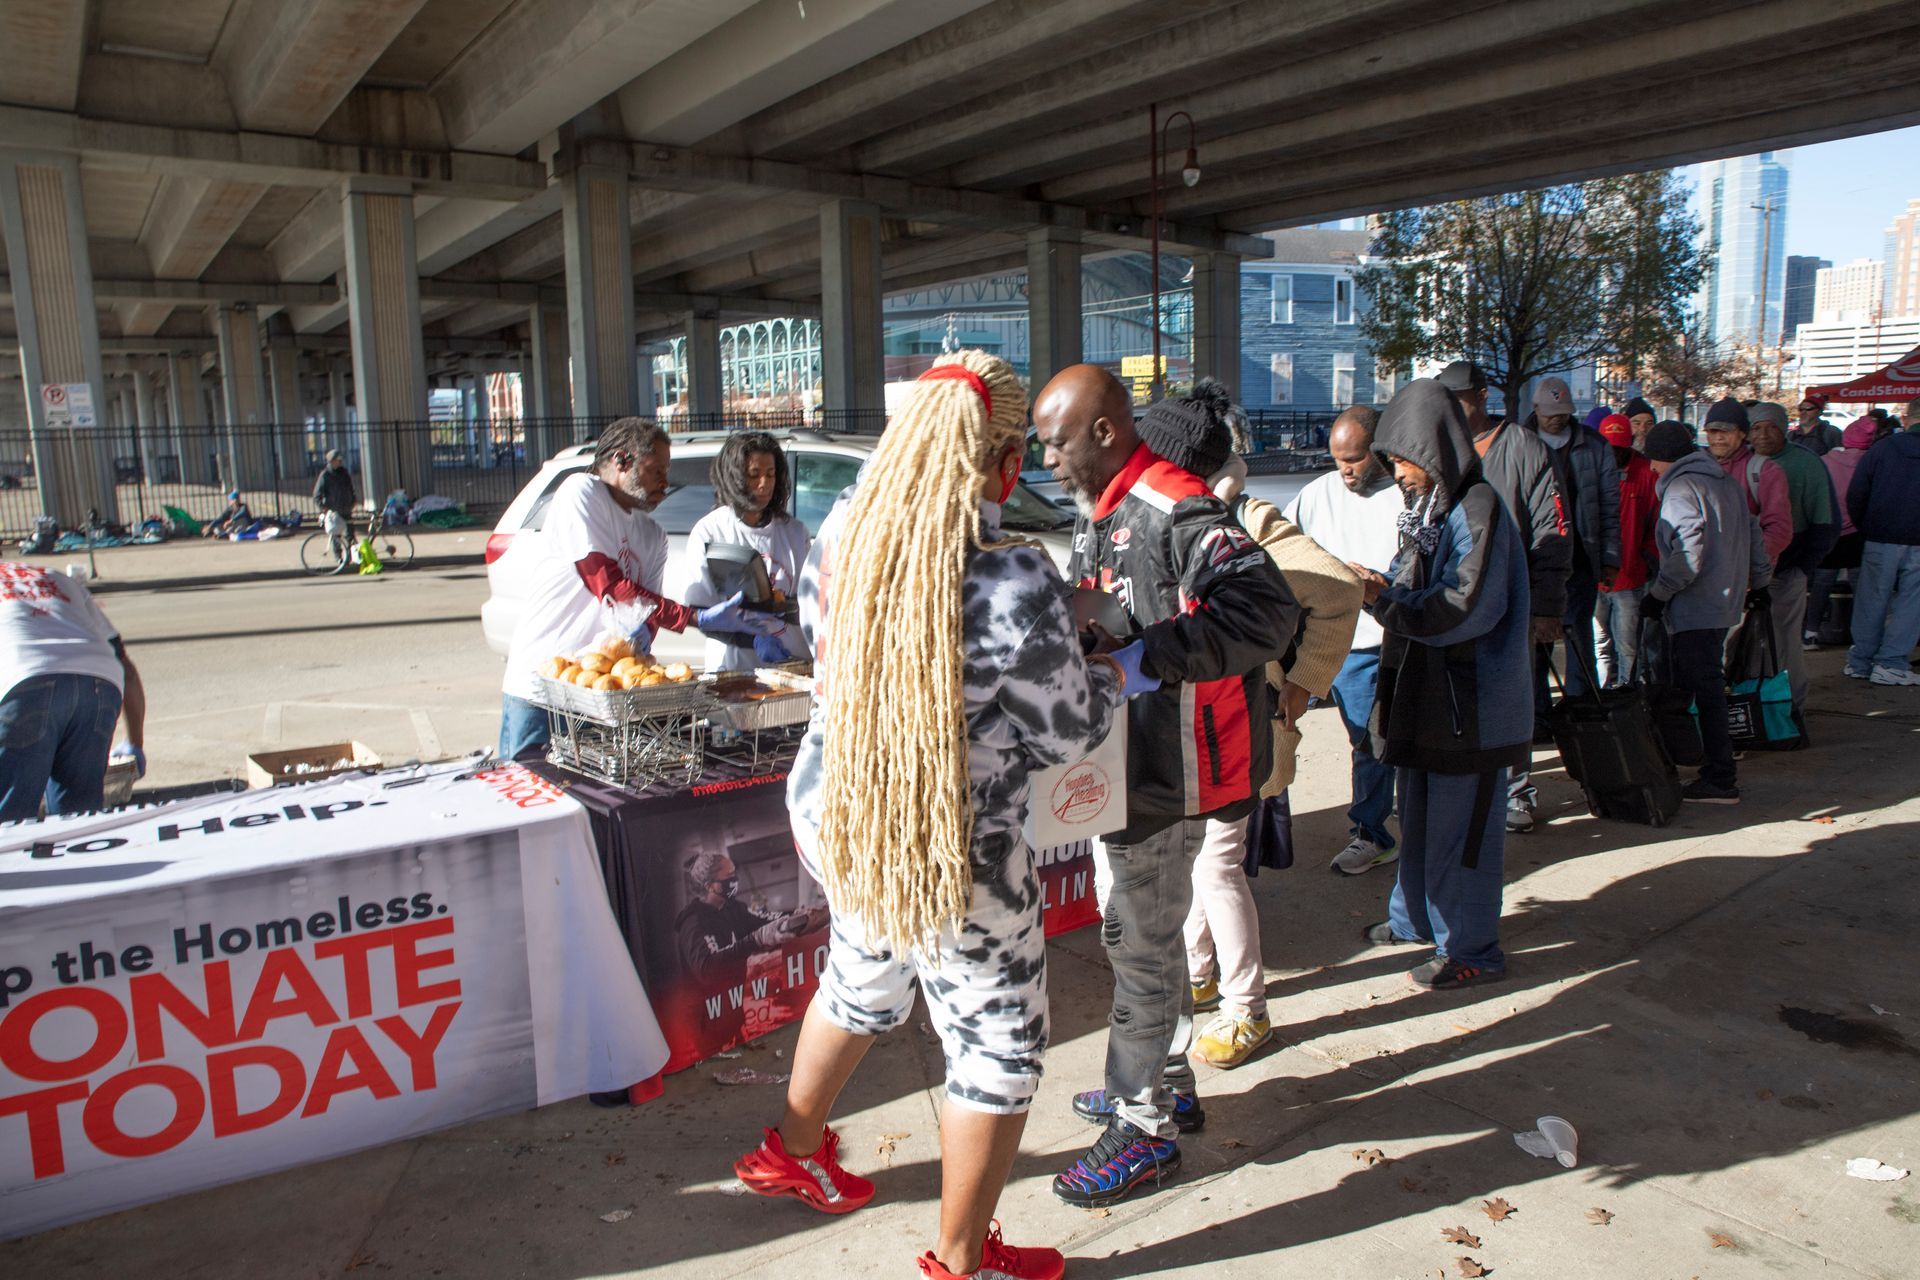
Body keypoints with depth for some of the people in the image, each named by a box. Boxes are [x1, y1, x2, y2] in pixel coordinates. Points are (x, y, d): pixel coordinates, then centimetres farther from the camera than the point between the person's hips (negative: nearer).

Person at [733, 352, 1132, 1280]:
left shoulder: (840, 533, -8)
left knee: (862, 981, 33)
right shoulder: (1014, 583, -27)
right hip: (953, 856, -7)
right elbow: (1070, 731, -14)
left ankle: (791, 1152, 55)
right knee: (997, 1051, 16)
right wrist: (1118, 675, 7)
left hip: (830, 815, 7)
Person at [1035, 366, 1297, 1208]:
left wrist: (1149, 651, -34)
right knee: (1136, 929, 21)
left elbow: (1268, 613, -29)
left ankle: (1144, 1126, 17)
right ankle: (1166, 1083, 39)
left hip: (1166, 769, -10)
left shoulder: (1177, 513, -20)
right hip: (1121, 760, 10)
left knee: (1140, 942, 1)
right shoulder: (1097, 514, 11)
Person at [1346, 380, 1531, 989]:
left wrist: (1385, 599, -21)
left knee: (1458, 826, 1)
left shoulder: (1477, 510, -16)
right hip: (1429, 691, 9)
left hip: (1470, 702, -9)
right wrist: (1388, 586, -3)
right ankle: (1417, 917, 35)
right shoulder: (1430, 506, 11)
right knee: (1420, 817, 19)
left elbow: (1468, 608, -22)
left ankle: (1471, 950, 14)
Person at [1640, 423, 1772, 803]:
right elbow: (1754, 534, 20)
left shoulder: (1681, 489, -13)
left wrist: (1658, 593, -17)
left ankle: (1721, 779, -6)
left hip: (1695, 608, -10)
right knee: (1709, 684, 18)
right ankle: (1720, 764, 26)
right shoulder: (1726, 482, 15)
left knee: (1704, 690, -7)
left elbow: (1689, 551, -22)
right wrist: (1758, 581, 29)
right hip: (1725, 601, 10)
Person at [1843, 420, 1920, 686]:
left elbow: (1856, 494, -3)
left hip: (1880, 541, 1)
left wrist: (1864, 529, 8)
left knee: (1871, 601, 9)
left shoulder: (1882, 448, -2)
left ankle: (1860, 662, 13)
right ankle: (1891, 663, 1)